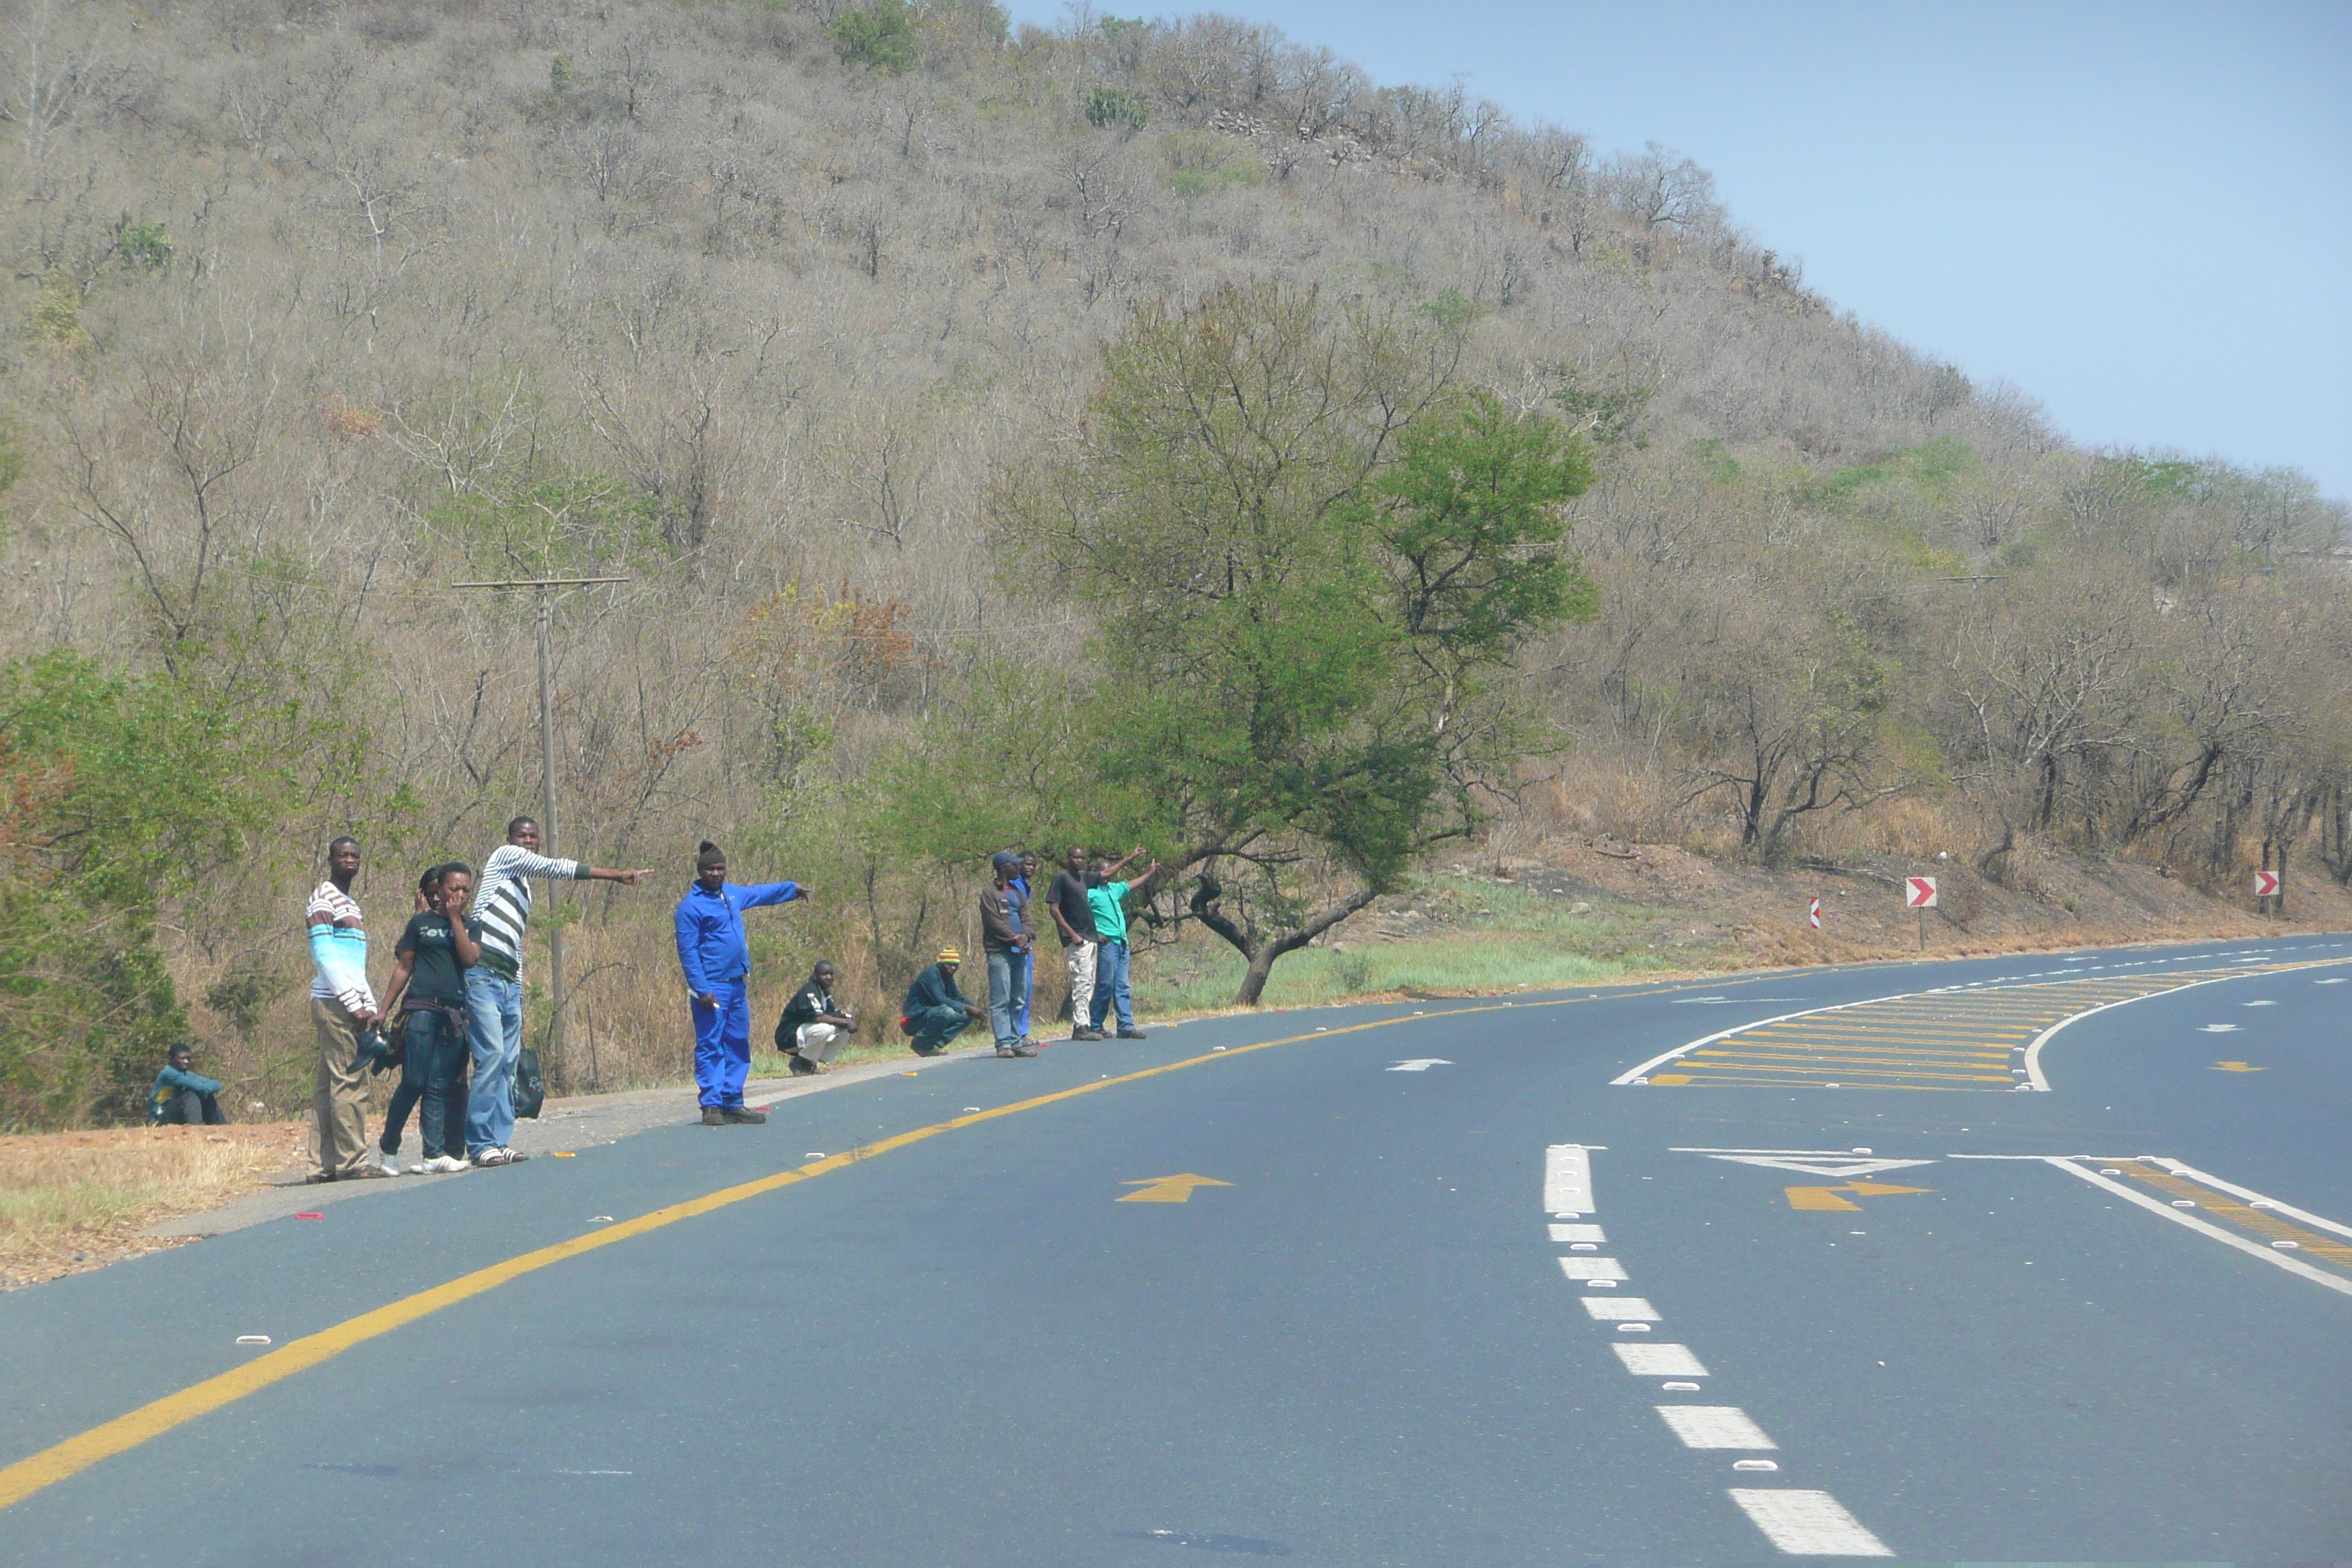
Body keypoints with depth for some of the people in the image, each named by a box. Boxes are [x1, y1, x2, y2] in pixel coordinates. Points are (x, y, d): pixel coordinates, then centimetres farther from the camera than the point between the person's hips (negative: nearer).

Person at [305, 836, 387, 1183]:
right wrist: (354, 1004, -16)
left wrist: (371, 1007, 15)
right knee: (350, 1082, -11)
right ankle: (352, 1161, -11)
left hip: (349, 1006, 9)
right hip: (334, 1002, -9)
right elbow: (325, 956, -13)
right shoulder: (323, 899, -4)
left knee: (328, 1085, 7)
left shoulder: (351, 904, 25)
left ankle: (323, 1166, 7)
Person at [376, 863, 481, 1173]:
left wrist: (456, 918, -4)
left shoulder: (470, 926, 14)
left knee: (439, 1087, -1)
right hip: (421, 1008, -2)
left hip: (455, 1015, 2)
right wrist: (384, 1009, 7)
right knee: (414, 1082, -9)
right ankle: (388, 1145, 5)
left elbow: (470, 959, -5)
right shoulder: (421, 923, 9)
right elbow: (403, 968, 11)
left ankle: (434, 1154, -3)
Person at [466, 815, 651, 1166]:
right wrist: (619, 875, -8)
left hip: (509, 981, 9)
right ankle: (481, 1145, -13)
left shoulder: (525, 889, 27)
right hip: (483, 975, -9)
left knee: (508, 1063, 5)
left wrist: (518, 994, 19)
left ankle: (497, 1142, 7)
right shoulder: (505, 856, 3)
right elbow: (560, 868, -6)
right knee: (492, 1054, -14)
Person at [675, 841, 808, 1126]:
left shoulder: (732, 894, 12)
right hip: (712, 988, -8)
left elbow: (759, 893, 34)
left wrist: (792, 888, 46)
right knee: (710, 1048, -6)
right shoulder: (691, 906, -11)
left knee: (738, 1046, 10)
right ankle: (711, 1106, -6)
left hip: (737, 984, 8)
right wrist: (701, 990, -21)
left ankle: (733, 1104, 15)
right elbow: (687, 951, -14)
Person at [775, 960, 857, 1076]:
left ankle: (812, 1064, 6)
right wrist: (845, 1021, -28)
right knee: (825, 1028, -33)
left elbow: (834, 1015, 14)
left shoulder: (826, 994, 13)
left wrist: (849, 1022, -10)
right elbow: (816, 1016, -30)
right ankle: (799, 1064, -15)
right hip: (788, 1037, -10)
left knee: (844, 1032, 5)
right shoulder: (809, 991, -17)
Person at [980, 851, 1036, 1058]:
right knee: (1001, 1000, -9)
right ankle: (1004, 1043, -11)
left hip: (1018, 950, 8)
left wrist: (1025, 936, -6)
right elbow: (992, 921, -10)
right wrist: (1014, 937, -15)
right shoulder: (990, 892, -2)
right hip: (999, 951, -8)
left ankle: (1016, 1041, 10)